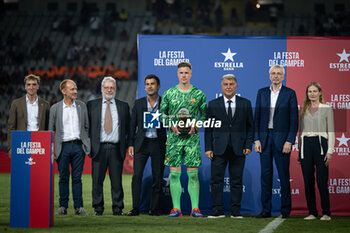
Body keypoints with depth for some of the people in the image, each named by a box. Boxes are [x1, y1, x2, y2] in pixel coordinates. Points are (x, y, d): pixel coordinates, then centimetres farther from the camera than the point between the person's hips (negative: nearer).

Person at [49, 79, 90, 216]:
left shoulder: (82, 106, 8)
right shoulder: (55, 108, 3)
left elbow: (87, 127, 13)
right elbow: (50, 130, 5)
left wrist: (88, 144, 6)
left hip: (78, 146, 1)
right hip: (63, 146, -1)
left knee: (77, 178, 2)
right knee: (63, 178, 4)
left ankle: (79, 207, 5)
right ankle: (63, 206, 11)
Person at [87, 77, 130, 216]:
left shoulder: (123, 106, 11)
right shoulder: (92, 105, 8)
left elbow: (128, 127, 13)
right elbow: (86, 126, 9)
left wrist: (126, 145, 2)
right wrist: (89, 144, 2)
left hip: (116, 149, 0)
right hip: (99, 148, 0)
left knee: (117, 180, 1)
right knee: (97, 180, 1)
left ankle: (118, 208, 7)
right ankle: (98, 208, 9)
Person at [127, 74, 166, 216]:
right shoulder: (138, 103, 9)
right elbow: (132, 125, 9)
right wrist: (130, 144, 4)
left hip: (158, 144, -1)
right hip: (141, 143, 1)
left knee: (157, 177, 2)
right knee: (137, 175, -9)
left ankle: (154, 208, 10)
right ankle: (135, 208, -6)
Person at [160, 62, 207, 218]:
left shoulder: (199, 94, 5)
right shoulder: (169, 93, 5)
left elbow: (204, 115, 10)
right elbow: (162, 114, 10)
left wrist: (196, 126, -7)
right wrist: (172, 125, -6)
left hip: (192, 138, -1)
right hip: (174, 137, 1)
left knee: (193, 174, -3)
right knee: (174, 173, -1)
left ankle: (195, 209, -1)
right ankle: (176, 209, 3)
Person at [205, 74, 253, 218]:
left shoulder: (245, 104, 7)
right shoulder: (213, 104, 6)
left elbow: (250, 126, 8)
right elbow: (208, 128, 6)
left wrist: (248, 145, -3)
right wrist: (208, 148, -2)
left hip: (238, 149, 0)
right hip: (219, 148, 0)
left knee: (236, 181, 3)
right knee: (216, 180, -2)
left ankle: (236, 211, 8)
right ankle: (218, 210, 3)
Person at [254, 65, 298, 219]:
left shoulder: (290, 93, 1)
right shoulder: (262, 93, 10)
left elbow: (294, 119, -2)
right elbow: (257, 118, 9)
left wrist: (289, 141, -10)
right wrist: (256, 139, 0)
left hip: (282, 138, -3)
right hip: (264, 137, 3)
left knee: (283, 175, 0)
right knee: (265, 174, 4)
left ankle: (285, 210, 6)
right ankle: (266, 209, 8)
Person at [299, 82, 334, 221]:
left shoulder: (326, 109, 4)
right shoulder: (304, 110, 14)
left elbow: (331, 131, 0)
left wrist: (330, 151, -8)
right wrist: (300, 151, 12)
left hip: (320, 144, -3)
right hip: (305, 145, 3)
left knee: (322, 182, -6)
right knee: (308, 182, 2)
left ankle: (326, 213, 2)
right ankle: (312, 212, 9)